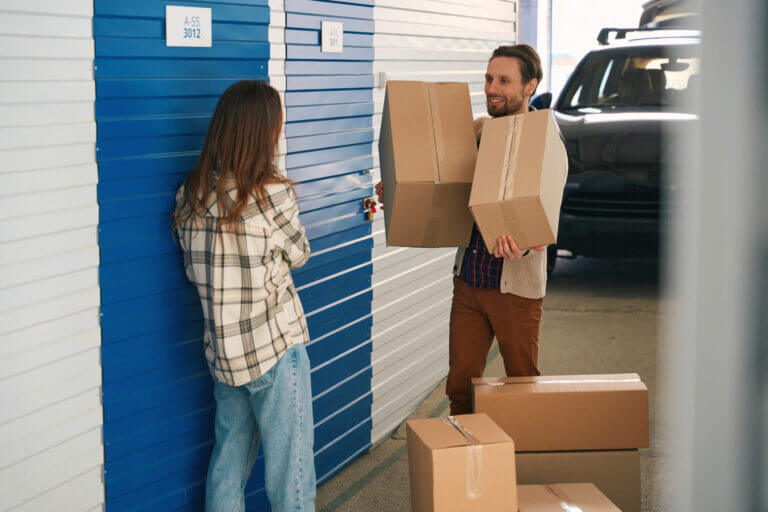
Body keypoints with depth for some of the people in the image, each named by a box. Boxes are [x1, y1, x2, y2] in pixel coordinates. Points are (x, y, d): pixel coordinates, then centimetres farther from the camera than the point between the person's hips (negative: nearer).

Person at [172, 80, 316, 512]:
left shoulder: (191, 193, 0)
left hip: (221, 349, 6)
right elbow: (299, 253, 0)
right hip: (275, 348, -6)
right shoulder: (273, 193, -17)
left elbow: (195, 270, 8)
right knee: (290, 465, 5)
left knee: (229, 460, 17)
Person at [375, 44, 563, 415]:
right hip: (468, 280, 5)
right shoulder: (476, 131, 8)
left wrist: (522, 242, -40)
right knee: (460, 384, 9)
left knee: (523, 384, 9)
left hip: (516, 286, -5)